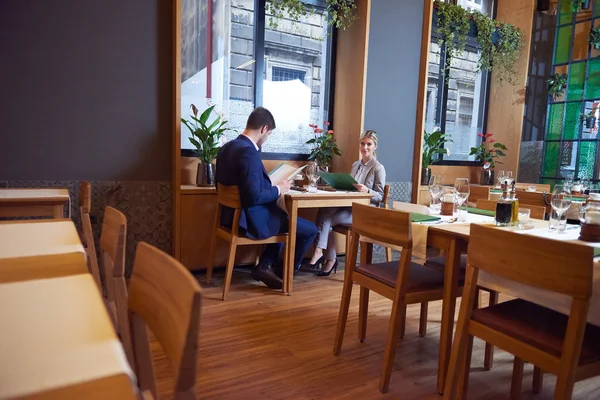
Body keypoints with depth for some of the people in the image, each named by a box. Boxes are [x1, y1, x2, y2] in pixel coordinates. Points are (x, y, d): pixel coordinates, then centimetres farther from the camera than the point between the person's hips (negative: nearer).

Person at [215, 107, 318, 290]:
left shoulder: (227, 147, 6)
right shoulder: (249, 153, -24)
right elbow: (253, 197, -29)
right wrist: (278, 189, -10)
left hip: (233, 215, 10)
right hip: (251, 220, -10)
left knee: (284, 217, 30)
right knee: (310, 229, 2)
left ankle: (265, 265, 20)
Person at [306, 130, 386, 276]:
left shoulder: (378, 168, -5)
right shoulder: (355, 165, 15)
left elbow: (379, 197, -8)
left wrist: (367, 190, -27)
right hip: (350, 206, 7)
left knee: (326, 219, -22)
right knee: (323, 212, -22)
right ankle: (320, 252, -19)